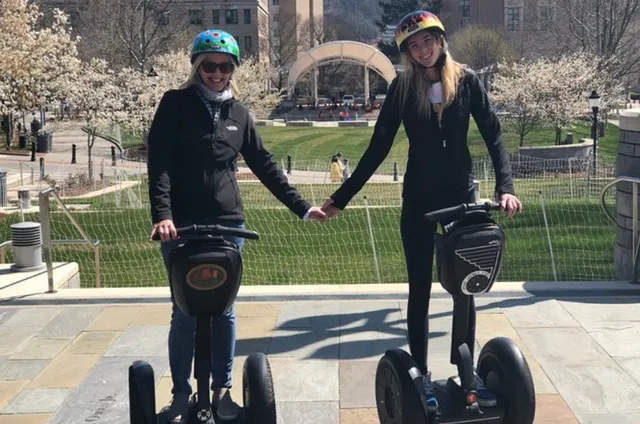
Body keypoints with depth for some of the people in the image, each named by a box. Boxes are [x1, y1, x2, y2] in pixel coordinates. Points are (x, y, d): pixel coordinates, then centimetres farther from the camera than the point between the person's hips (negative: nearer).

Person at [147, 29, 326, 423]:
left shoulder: (239, 113, 9)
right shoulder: (175, 104, -1)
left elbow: (264, 164, 11)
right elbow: (159, 161, -10)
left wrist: (301, 206, 6)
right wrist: (162, 213, -24)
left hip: (227, 222, 3)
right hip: (181, 224, -3)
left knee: (223, 310, 8)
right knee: (185, 313, 3)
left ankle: (222, 390, 21)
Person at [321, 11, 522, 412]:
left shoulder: (467, 80, -2)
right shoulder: (403, 87, -3)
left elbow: (493, 134, -3)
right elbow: (378, 147, -3)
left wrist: (505, 186, -18)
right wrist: (342, 196, -6)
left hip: (462, 197, 1)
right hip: (419, 201, -1)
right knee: (420, 291, 6)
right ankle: (422, 376, 18)